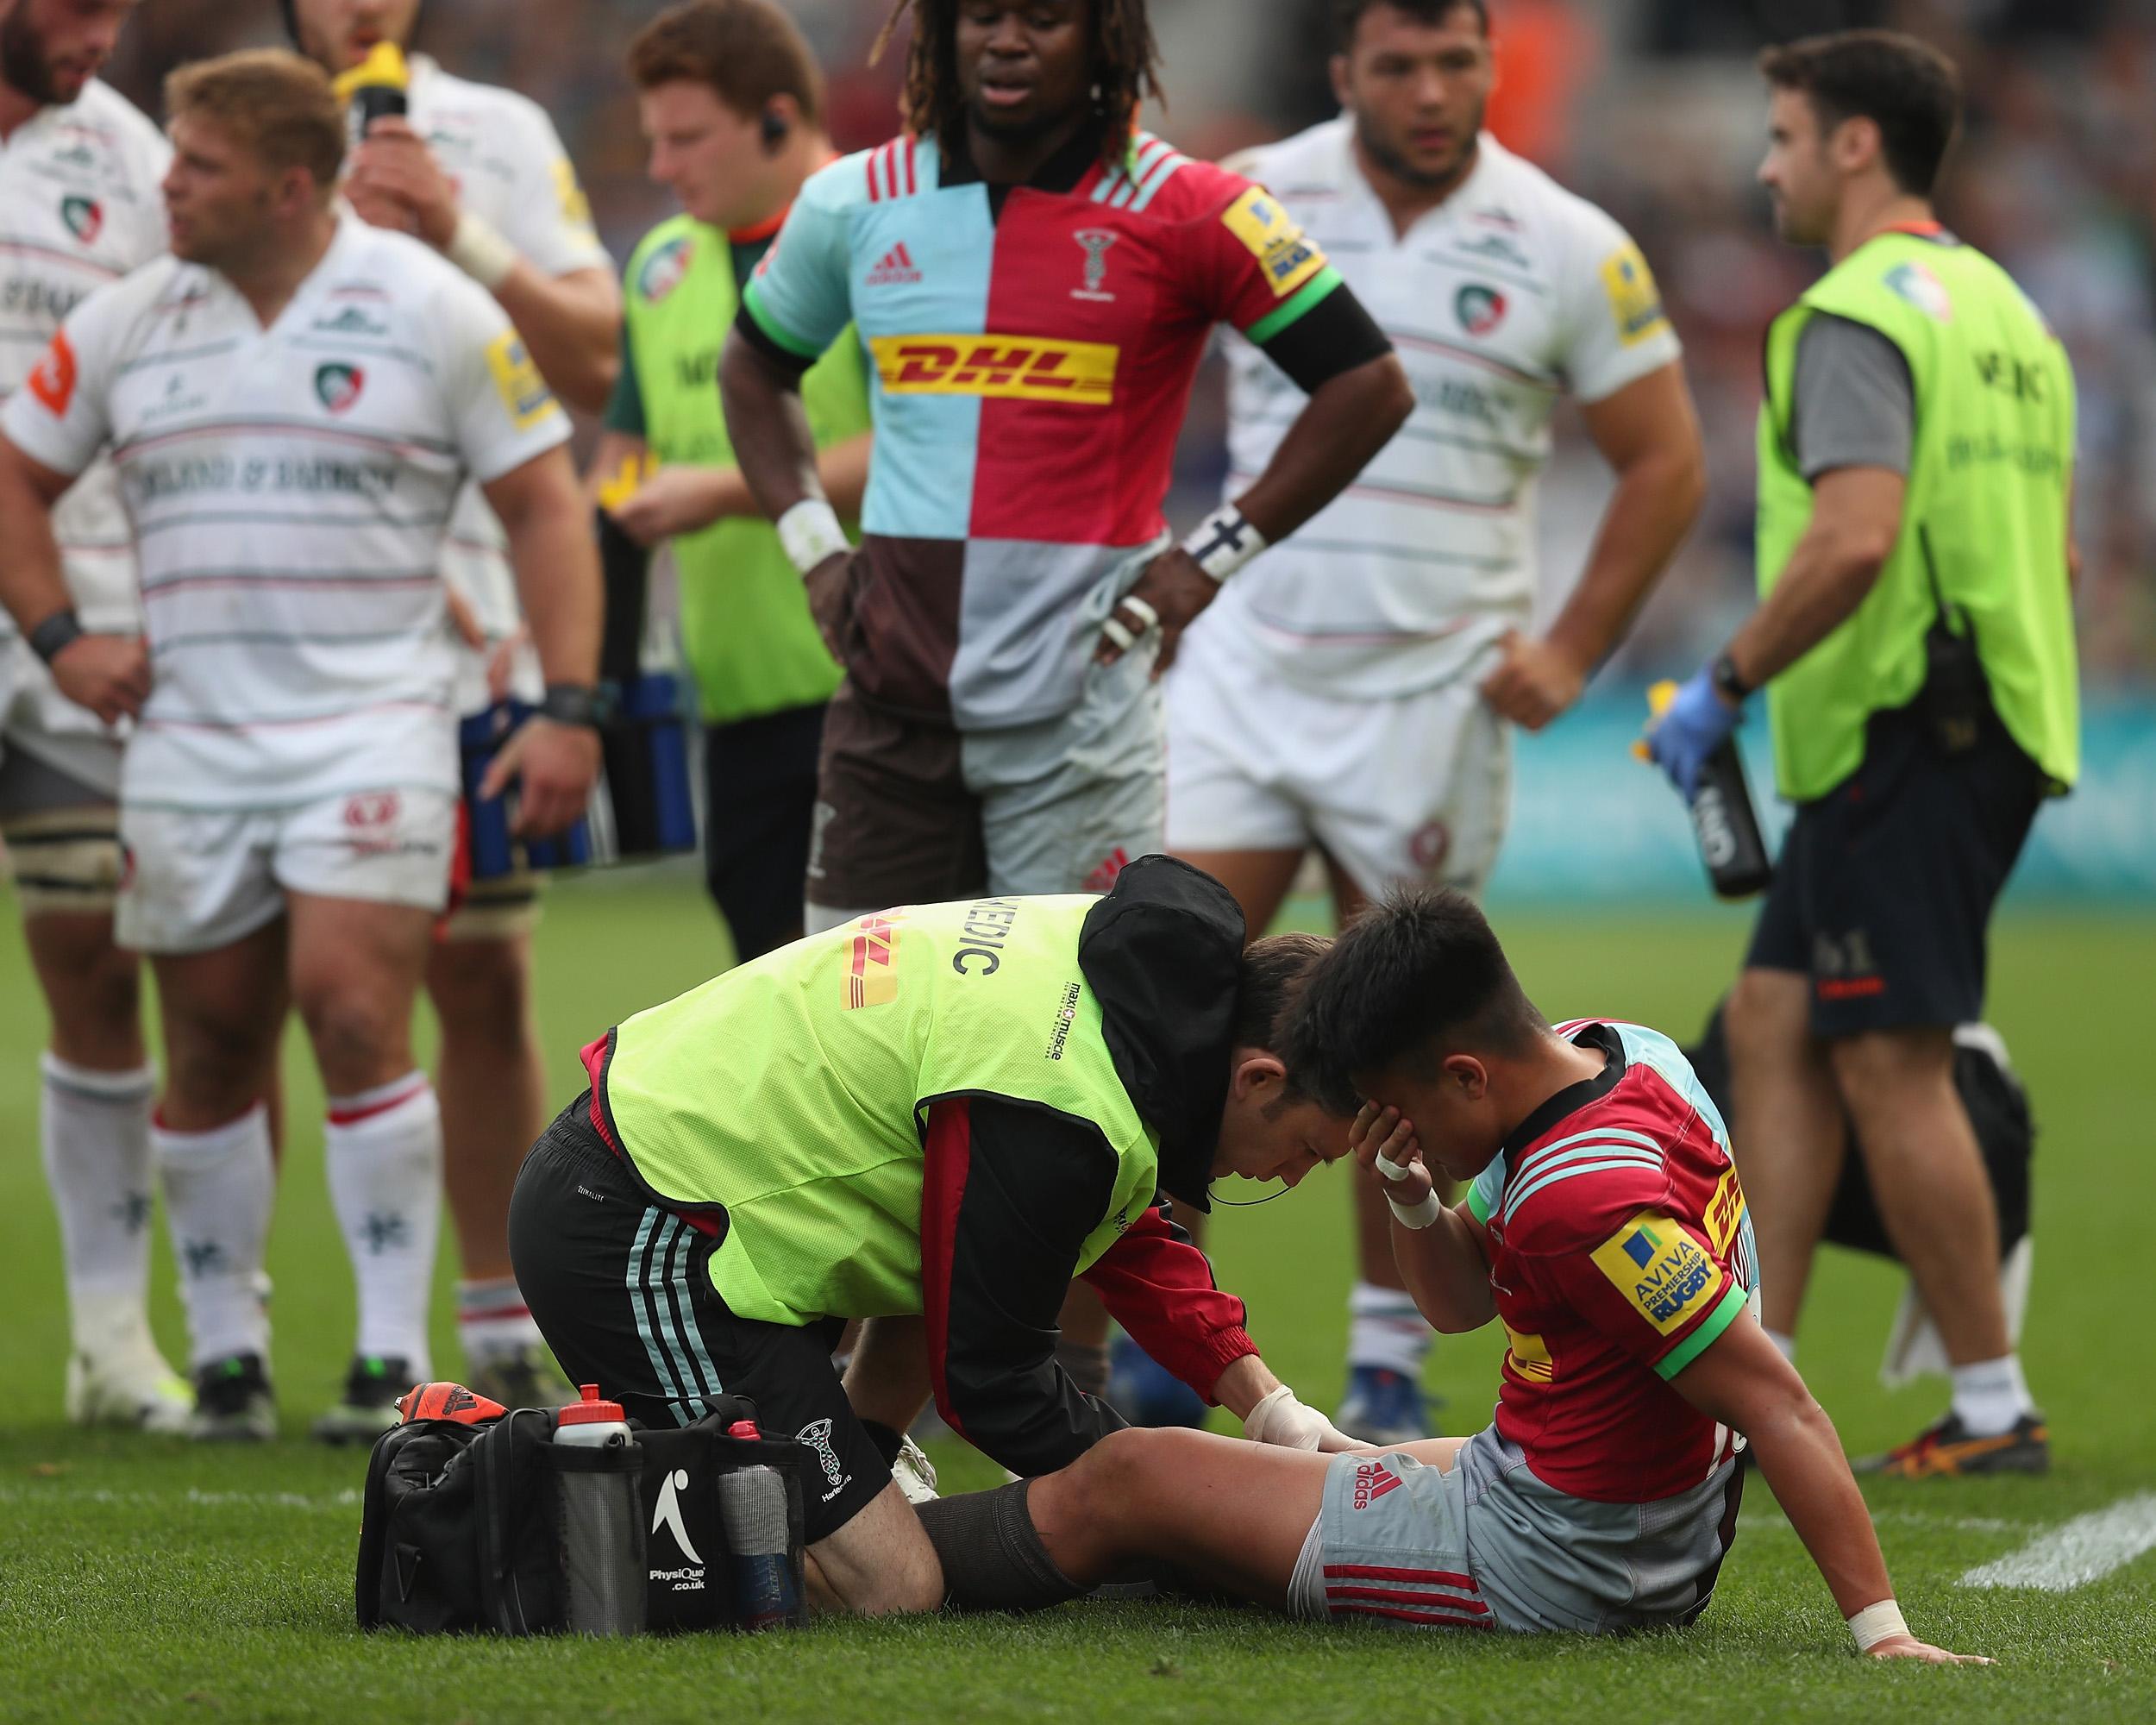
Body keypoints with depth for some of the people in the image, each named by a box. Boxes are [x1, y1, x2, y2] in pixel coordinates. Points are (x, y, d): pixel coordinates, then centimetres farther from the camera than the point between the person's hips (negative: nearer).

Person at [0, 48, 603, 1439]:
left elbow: (545, 503, 0)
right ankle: (227, 1351, 17)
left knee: (352, 1009, -15)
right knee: (214, 1047, 5)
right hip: (190, 738, 4)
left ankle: (396, 1352, -9)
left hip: (374, 724, -3)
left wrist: (569, 708, -8)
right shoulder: (127, 322, 7)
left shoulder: (431, 310, -2)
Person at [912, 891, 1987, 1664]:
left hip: (1549, 1566, -9)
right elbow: (1461, 1302, 12)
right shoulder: (1614, 1050, 0)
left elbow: (1778, 1405, -30)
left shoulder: (1587, 1201, -30)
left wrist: (1882, 1631, -31)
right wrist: (1412, 1201, -9)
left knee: (1123, 1482, 1)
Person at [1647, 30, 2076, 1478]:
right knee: (1772, 1026, 11)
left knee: (1891, 1063, -5)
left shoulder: (1858, 315, -13)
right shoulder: (2002, 309, 18)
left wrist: (1727, 685, -16)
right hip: (1991, 725, 10)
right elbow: (2055, 551, 21)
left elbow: (1855, 538, -26)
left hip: (1898, 737, -10)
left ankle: (1994, 1409, -2)